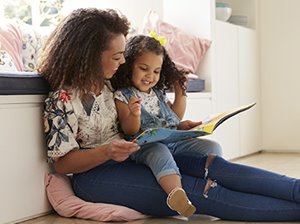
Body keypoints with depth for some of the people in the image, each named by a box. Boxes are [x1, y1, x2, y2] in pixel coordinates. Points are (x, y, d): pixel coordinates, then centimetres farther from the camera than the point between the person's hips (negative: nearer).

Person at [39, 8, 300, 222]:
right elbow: (62, 163, -15)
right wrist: (107, 152, -31)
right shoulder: (62, 101, -17)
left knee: (212, 164, -15)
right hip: (97, 172, -8)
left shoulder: (105, 82, 6)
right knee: (199, 189, -23)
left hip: (131, 156, 8)